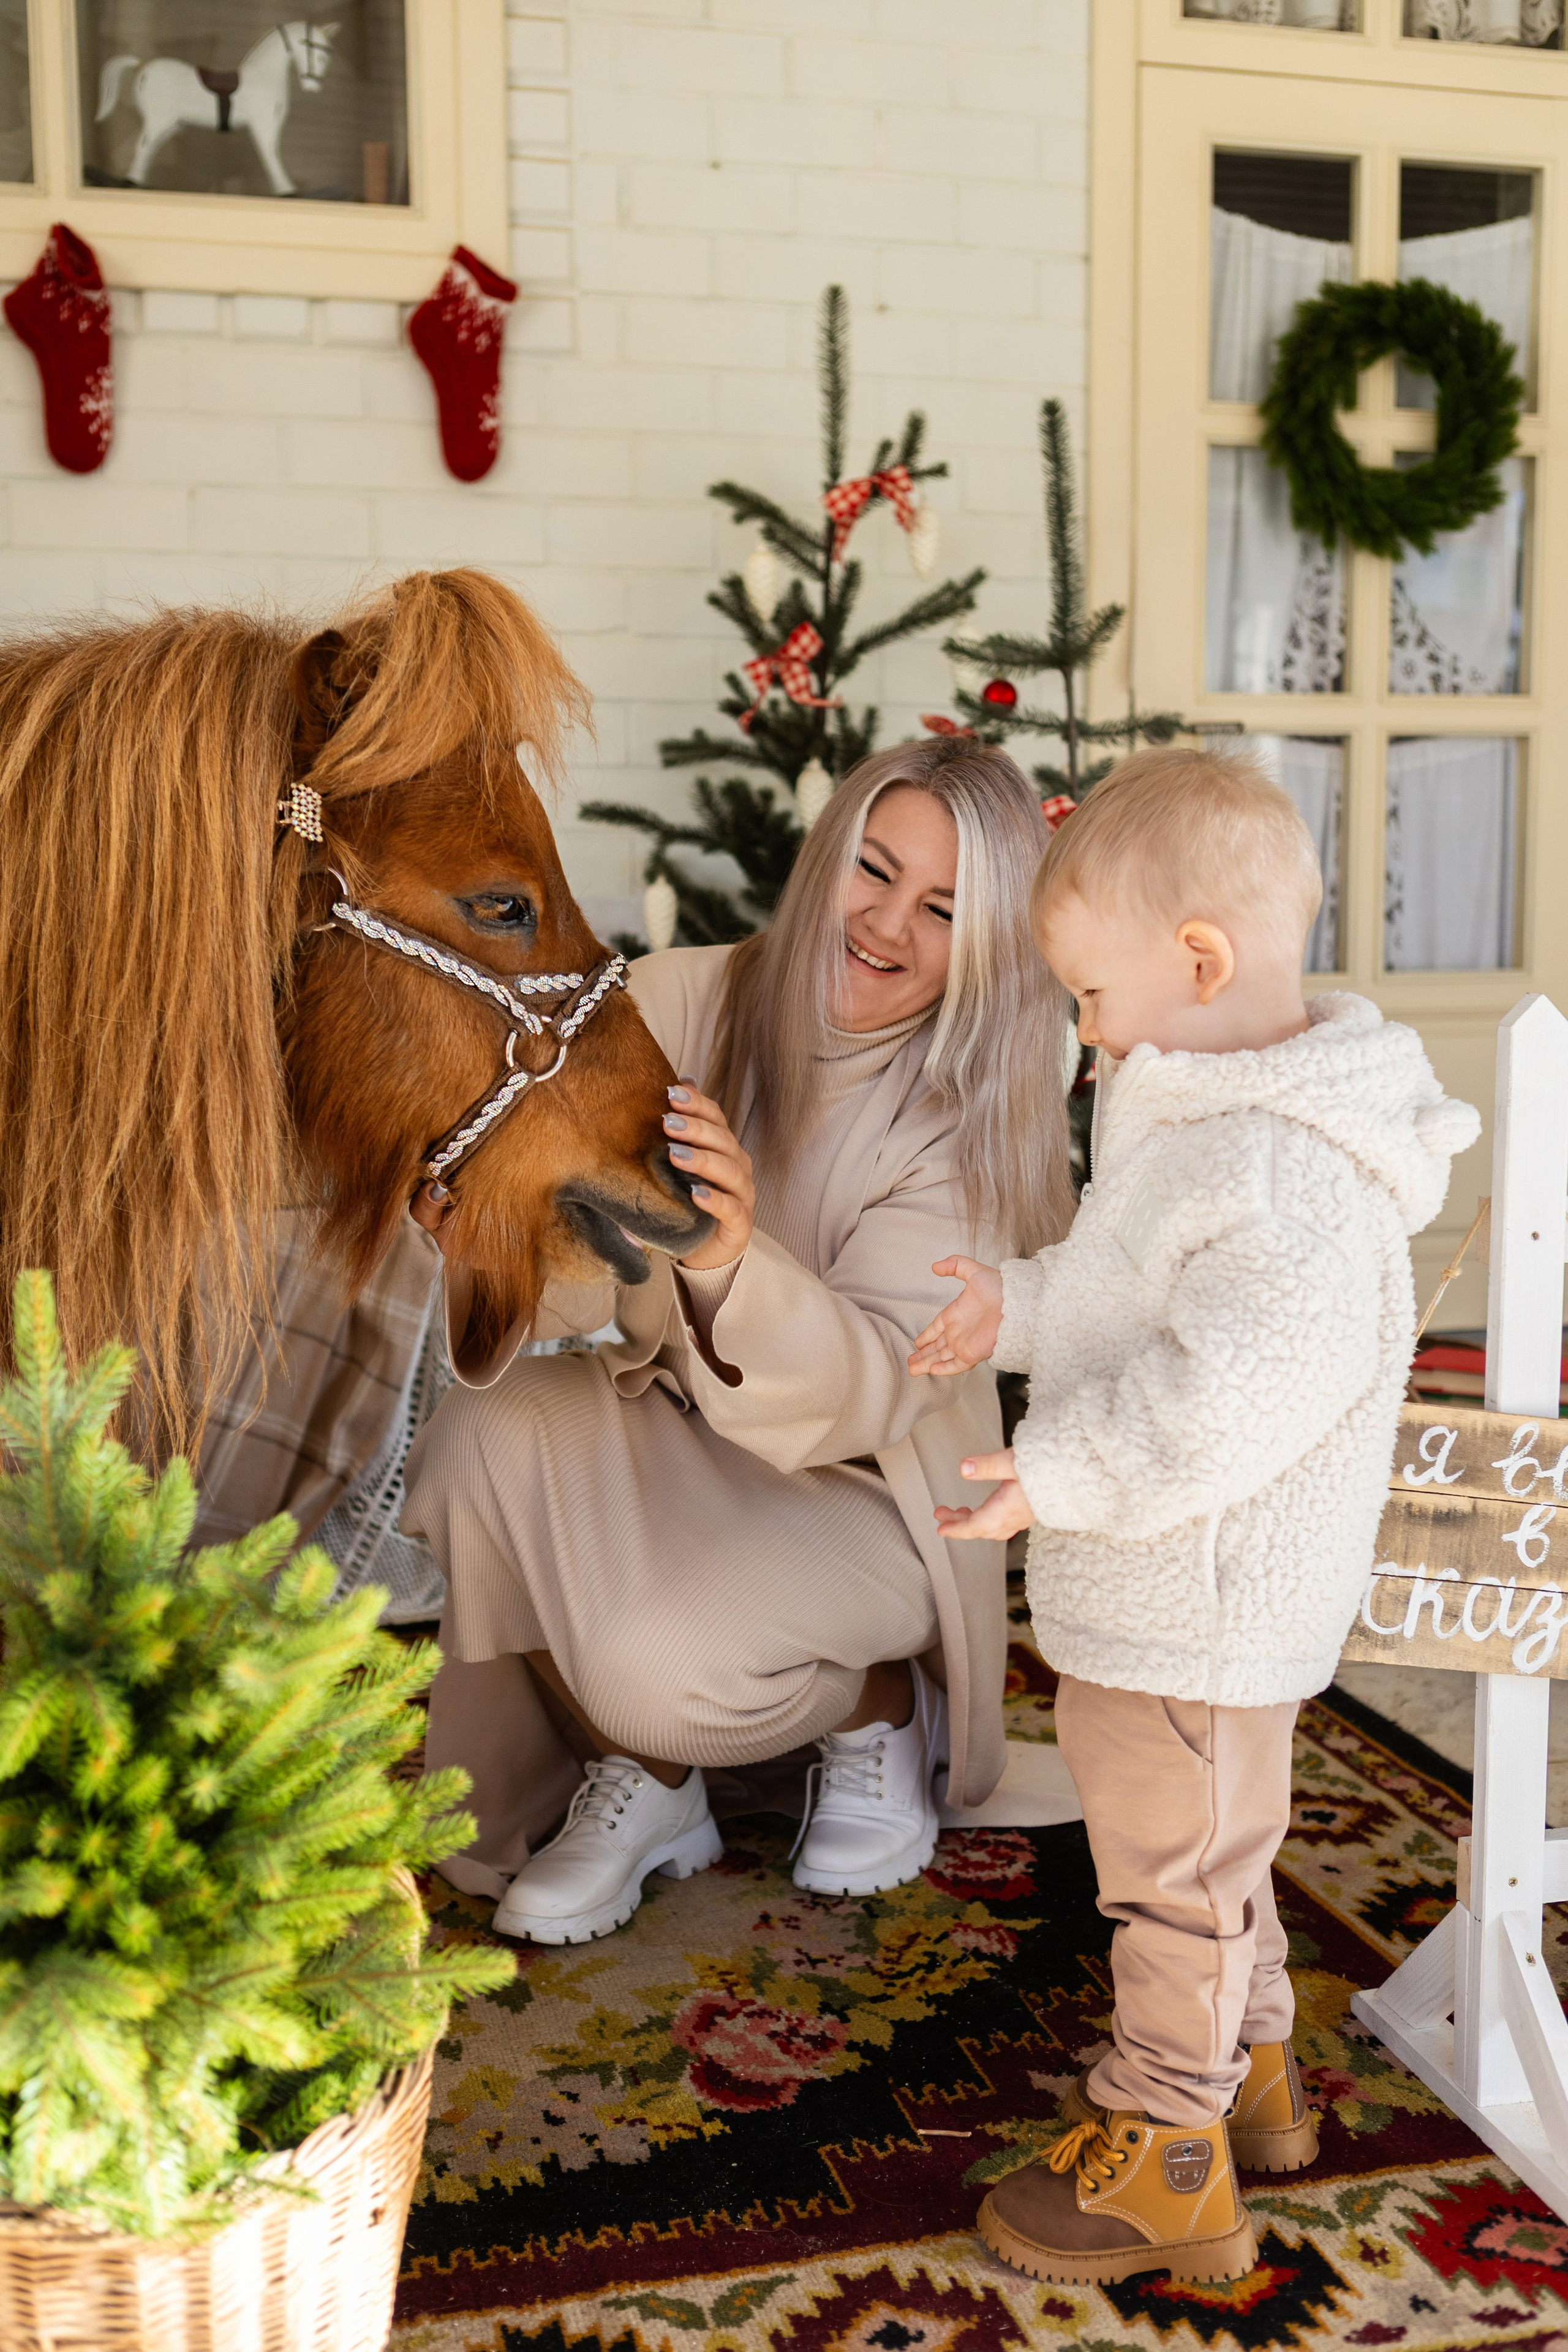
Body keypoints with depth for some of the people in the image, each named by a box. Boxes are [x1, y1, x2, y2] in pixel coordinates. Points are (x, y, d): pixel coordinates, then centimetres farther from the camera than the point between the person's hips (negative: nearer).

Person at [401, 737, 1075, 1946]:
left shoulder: (967, 1122, -17)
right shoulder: (680, 1000, -11)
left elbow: (869, 1389, -28)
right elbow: (569, 1287, -15)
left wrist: (728, 1264, -47)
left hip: (861, 1493, -4)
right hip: (664, 1429, 4)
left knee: (655, 1661, -29)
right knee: (488, 1429, -25)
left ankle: (885, 1715, 7)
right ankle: (641, 1787, -3)